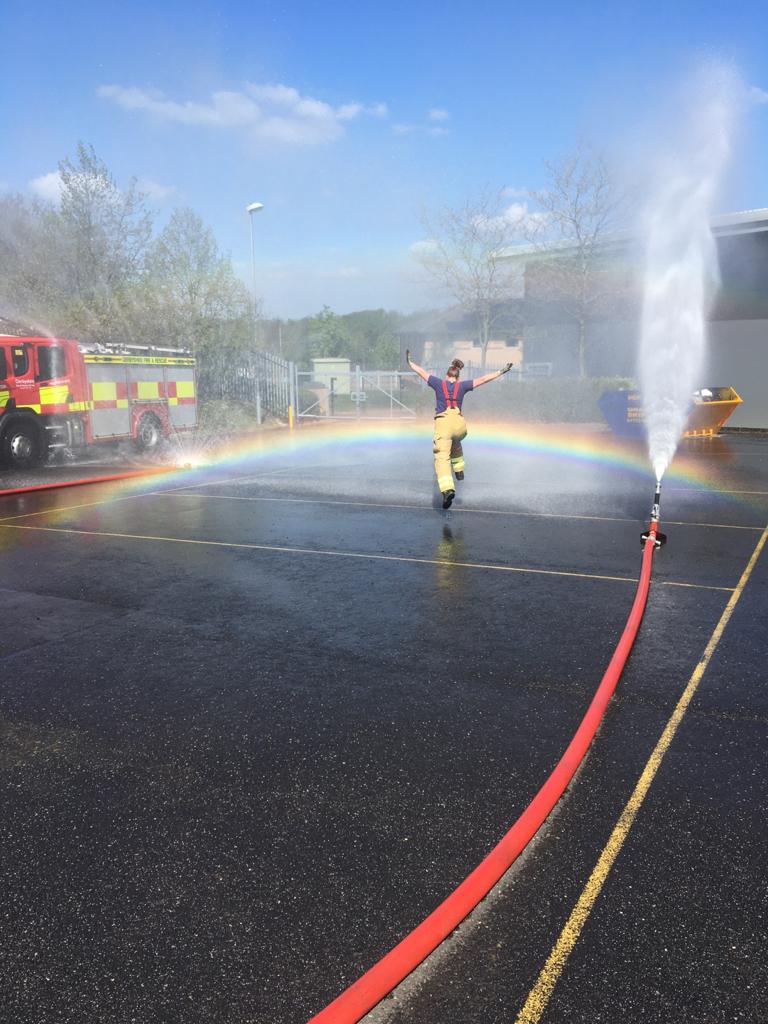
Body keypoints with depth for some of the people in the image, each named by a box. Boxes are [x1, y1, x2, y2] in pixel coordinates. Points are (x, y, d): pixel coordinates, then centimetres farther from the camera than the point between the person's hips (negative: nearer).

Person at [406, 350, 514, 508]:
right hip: (459, 424, 3)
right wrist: (501, 371, 24)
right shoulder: (462, 386, 13)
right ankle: (459, 470, 36)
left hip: (443, 423, -3)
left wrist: (409, 362, 35)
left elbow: (421, 371, 20)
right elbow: (483, 379, 16)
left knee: (442, 458, -12)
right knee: (455, 443, 39)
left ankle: (448, 489, -31)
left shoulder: (439, 383, 11)